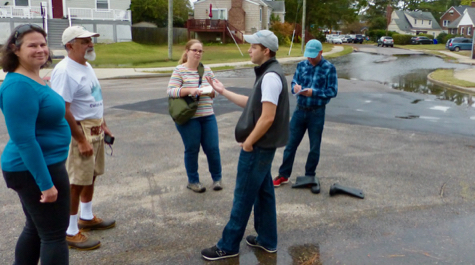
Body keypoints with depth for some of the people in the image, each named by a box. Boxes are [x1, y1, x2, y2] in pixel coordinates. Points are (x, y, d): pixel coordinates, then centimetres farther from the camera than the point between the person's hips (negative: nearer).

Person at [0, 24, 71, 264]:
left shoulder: (35, 80, 8)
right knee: (54, 234, 3)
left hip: (41, 164, 10)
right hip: (35, 170, -10)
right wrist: (46, 183, -25)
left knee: (35, 229, 21)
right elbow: (24, 140, -26)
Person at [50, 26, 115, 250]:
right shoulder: (64, 71, -19)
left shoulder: (86, 66, 11)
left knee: (91, 176, 19)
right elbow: (63, 110, -25)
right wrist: (81, 140, -24)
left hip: (96, 130, 10)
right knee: (77, 182, -1)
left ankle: (87, 218, 37)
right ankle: (70, 231, 12)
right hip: (79, 131, -9)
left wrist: (103, 125, 18)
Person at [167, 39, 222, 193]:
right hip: (188, 118, -3)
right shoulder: (179, 70, -4)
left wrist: (211, 91, -12)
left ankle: (217, 178, 24)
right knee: (192, 149, 6)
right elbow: (170, 91, -12)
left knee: (213, 148, 4)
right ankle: (193, 181, 24)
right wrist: (189, 90, -25)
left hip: (207, 116, 4)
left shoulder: (206, 70, 9)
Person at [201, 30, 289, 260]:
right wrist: (223, 91, 19)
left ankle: (228, 246, 14)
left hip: (258, 147, -10)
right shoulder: (267, 73, 11)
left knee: (243, 197, 1)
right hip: (262, 145, 10)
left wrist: (248, 143, -16)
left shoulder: (271, 76, -21)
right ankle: (267, 240, 28)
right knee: (263, 192, 16)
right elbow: (252, 104, 18)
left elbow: (267, 117, -25)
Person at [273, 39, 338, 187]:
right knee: (291, 143, 7)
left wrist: (314, 92, -22)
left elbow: (333, 91, -9)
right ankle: (283, 175, 19)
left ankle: (309, 176, 26)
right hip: (300, 110, 3)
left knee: (314, 147, 9)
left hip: (317, 113, -3)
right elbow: (293, 82, 8)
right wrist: (295, 87, -16)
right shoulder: (301, 65, 5)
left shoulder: (329, 68, -7)